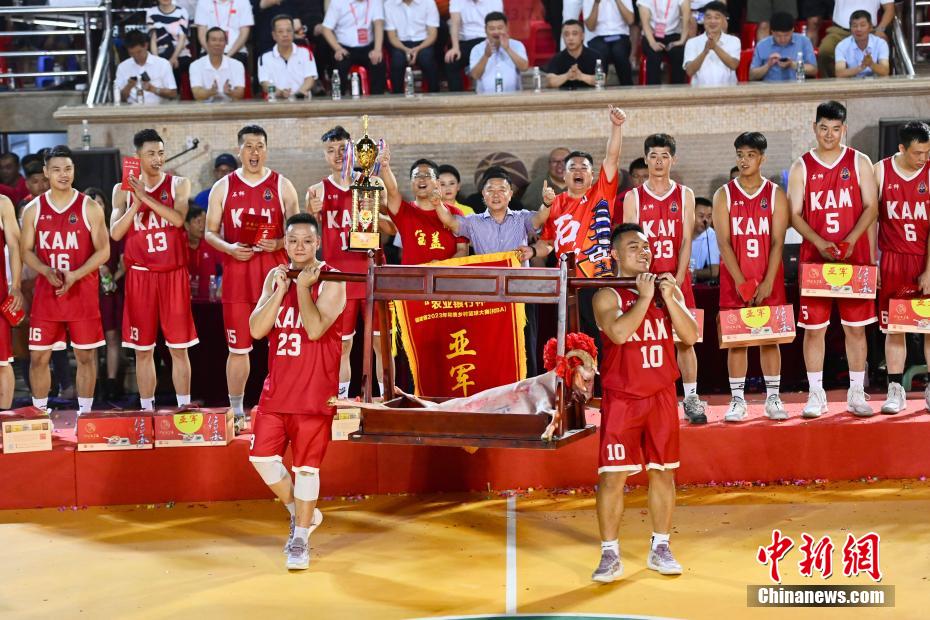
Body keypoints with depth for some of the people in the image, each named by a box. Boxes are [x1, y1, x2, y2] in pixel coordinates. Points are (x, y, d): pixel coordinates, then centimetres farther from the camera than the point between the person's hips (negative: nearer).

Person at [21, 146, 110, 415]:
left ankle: (85, 414, 10)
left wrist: (75, 275, -17)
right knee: (38, 356, 3)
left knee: (86, 355, 1)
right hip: (46, 292, 2)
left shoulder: (89, 208, -1)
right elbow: (26, 251, 7)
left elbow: (103, 251, -3)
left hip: (82, 291, -2)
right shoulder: (33, 209, 5)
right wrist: (48, 272, -14)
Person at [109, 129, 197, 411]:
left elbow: (178, 219, -15)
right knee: (143, 349, 5)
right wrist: (136, 203, -11)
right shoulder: (123, 190, 6)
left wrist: (146, 197, -18)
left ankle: (184, 407, 6)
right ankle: (147, 409, 13)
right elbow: (115, 233, -2)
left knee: (178, 347, 0)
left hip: (174, 274, -1)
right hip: (139, 275, 1)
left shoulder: (178, 184, 2)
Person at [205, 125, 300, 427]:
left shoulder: (282, 186, 5)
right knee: (237, 347, 4)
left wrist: (278, 244, -12)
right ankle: (236, 411, 13)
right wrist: (228, 248, -11)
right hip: (236, 271, 1)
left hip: (274, 269, -1)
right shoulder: (223, 187, 7)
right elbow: (210, 232, 8)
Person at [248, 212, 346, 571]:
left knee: (306, 465, 0)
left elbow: (315, 329, -22)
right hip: (277, 387, 5)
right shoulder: (275, 277, 8)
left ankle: (301, 538, 12)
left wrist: (303, 287, -17)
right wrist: (281, 290, -10)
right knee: (262, 456, 4)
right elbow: (256, 330, -2)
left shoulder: (331, 280, -8)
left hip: (314, 390, -5)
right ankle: (301, 512, 26)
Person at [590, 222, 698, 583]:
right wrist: (644, 296, -17)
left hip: (662, 396, 4)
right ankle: (610, 554, 4)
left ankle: (660, 549, 21)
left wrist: (668, 297, -12)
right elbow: (619, 333, -25)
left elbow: (690, 336, -3)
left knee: (663, 472, 9)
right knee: (612, 476, -6)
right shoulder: (607, 296, -6)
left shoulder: (669, 289, 7)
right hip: (622, 399, -4)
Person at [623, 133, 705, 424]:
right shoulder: (633, 198, 6)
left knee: (685, 338, 1)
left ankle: (691, 399, 8)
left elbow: (686, 241, 0)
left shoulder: (685, 195, 7)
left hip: (676, 277, 0)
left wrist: (678, 278, -11)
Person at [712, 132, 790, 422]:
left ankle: (773, 398, 9)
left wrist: (767, 282, -13)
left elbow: (777, 242, -3)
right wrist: (739, 280, -14)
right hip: (734, 279, 0)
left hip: (769, 280, 0)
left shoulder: (775, 195, 4)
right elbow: (723, 242, -4)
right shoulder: (724, 195, 4)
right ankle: (737, 400, 6)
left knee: (770, 338, 3)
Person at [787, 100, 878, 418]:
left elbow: (871, 207, 2)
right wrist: (819, 242, -14)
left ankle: (857, 395, 12)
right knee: (814, 328, 1)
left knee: (856, 327, 3)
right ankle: (816, 395, 10)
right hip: (814, 258, 0)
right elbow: (795, 214, 1)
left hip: (855, 258, 0)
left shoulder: (859, 163, 5)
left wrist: (852, 238, -14)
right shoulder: (801, 167, 4)